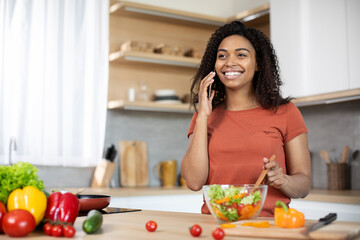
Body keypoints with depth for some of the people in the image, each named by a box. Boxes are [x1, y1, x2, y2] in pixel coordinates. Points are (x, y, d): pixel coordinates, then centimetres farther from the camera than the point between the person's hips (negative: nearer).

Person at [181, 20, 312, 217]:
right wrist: (203, 116, -2)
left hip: (268, 223, -1)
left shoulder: (285, 112, 5)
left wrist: (282, 180, -15)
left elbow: (304, 183, 7)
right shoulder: (204, 116, 11)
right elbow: (194, 182, -2)